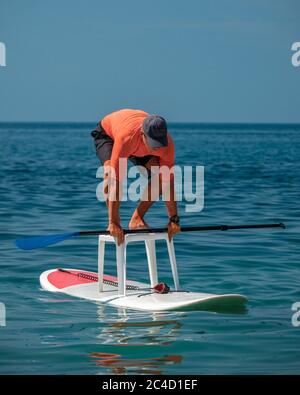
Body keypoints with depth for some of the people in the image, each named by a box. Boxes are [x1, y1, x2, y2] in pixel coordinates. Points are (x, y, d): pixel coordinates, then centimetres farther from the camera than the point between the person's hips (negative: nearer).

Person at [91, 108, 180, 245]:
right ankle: (113, 223, -22)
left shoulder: (166, 143, -35)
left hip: (138, 148, 4)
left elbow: (168, 181, -28)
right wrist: (113, 223, -51)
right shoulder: (126, 137, -48)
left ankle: (137, 218, -3)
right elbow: (116, 180, -49)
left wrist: (174, 220, -29)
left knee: (160, 176, -18)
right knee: (111, 171, -34)